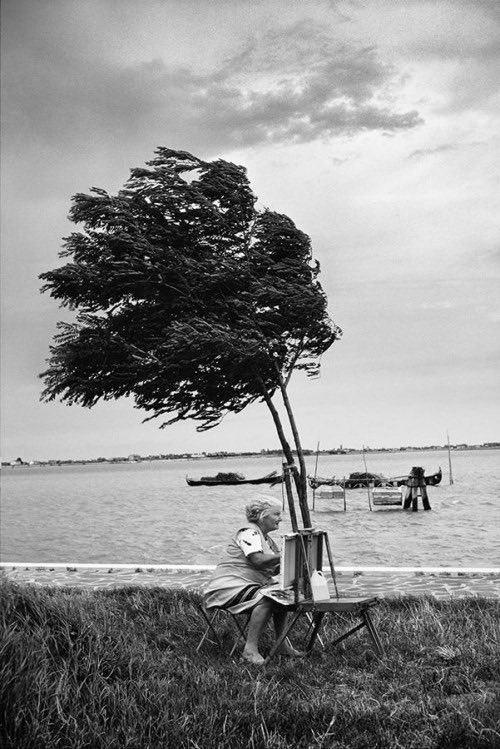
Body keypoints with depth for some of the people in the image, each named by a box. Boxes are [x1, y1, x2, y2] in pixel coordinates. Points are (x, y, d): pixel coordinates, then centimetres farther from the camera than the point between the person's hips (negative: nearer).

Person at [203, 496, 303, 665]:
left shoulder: (266, 538, 18)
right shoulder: (249, 533, -13)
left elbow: (273, 569, 14)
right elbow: (258, 560, -27)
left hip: (251, 585, 10)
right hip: (229, 586, -10)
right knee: (266, 599, -30)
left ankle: (282, 644, 3)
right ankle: (250, 649, -26)